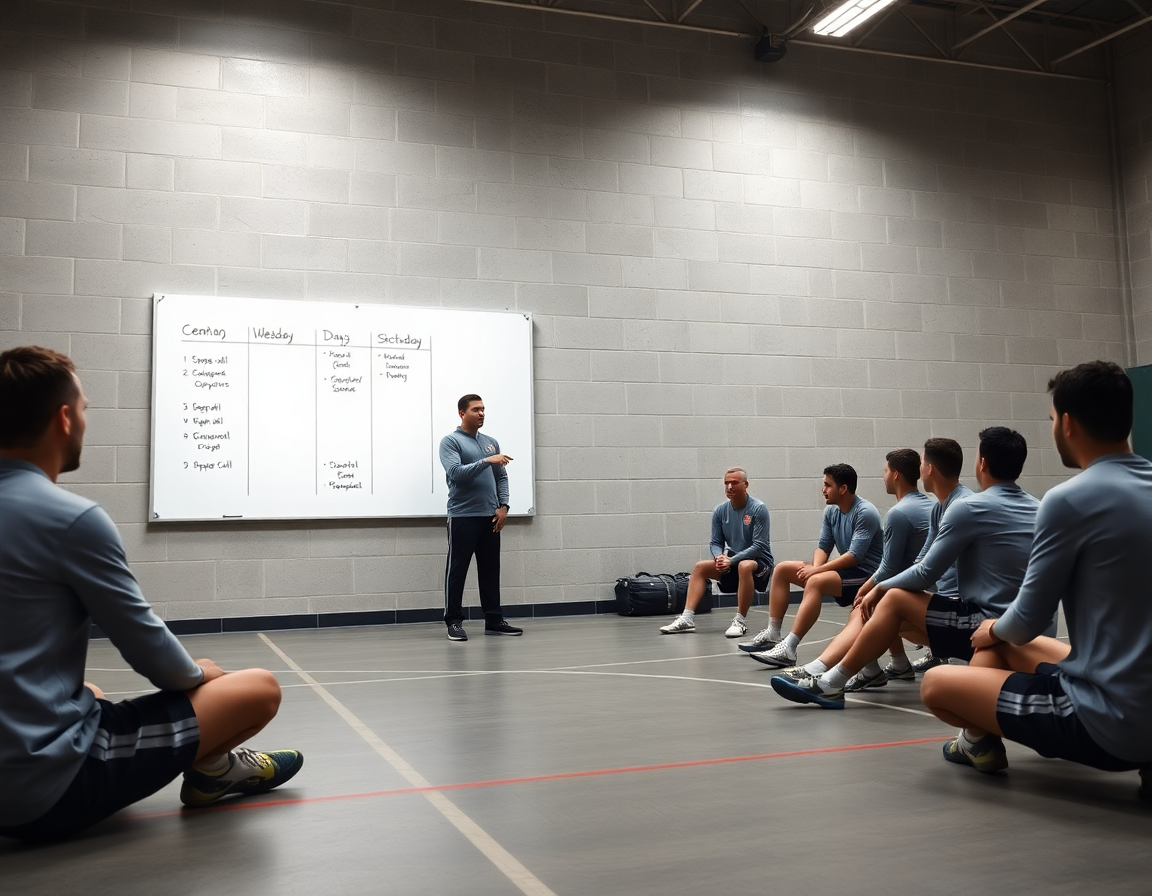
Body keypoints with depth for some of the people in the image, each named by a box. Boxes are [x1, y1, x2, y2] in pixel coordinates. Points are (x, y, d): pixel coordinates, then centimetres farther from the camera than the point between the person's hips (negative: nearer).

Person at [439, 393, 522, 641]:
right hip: (462, 517, -6)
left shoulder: (491, 442, 14)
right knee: (457, 570, -1)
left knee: (490, 570, 9)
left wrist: (503, 506, 2)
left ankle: (494, 620, 15)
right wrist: (487, 461, -24)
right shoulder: (450, 441, -4)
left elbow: (501, 477, 15)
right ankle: (454, 621, 6)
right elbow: (456, 473, -19)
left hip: (490, 517, 6)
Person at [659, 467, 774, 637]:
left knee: (744, 566, -37)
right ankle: (687, 618, -15)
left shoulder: (759, 509, -15)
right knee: (700, 567, -8)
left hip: (759, 561, -6)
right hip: (733, 562, 6)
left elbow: (759, 546, -20)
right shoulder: (720, 511, 0)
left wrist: (731, 560, -27)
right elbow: (715, 542, 4)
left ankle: (740, 621, -29)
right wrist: (719, 557, -19)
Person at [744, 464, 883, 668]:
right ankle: (772, 634, 2)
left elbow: (855, 556, -24)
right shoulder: (831, 511, 7)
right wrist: (815, 568, -14)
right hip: (845, 568, 9)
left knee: (816, 581, -35)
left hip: (866, 574, -9)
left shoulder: (865, 513, -17)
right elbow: (823, 546, 8)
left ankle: (788, 649, -40)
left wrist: (817, 570, -25)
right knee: (783, 569, 5)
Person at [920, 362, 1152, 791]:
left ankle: (982, 738, 26)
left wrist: (993, 630, 12)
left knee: (937, 684, 2)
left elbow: (1026, 622, -11)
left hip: (1111, 720, -8)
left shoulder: (1070, 499, -18)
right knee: (1002, 641, 25)